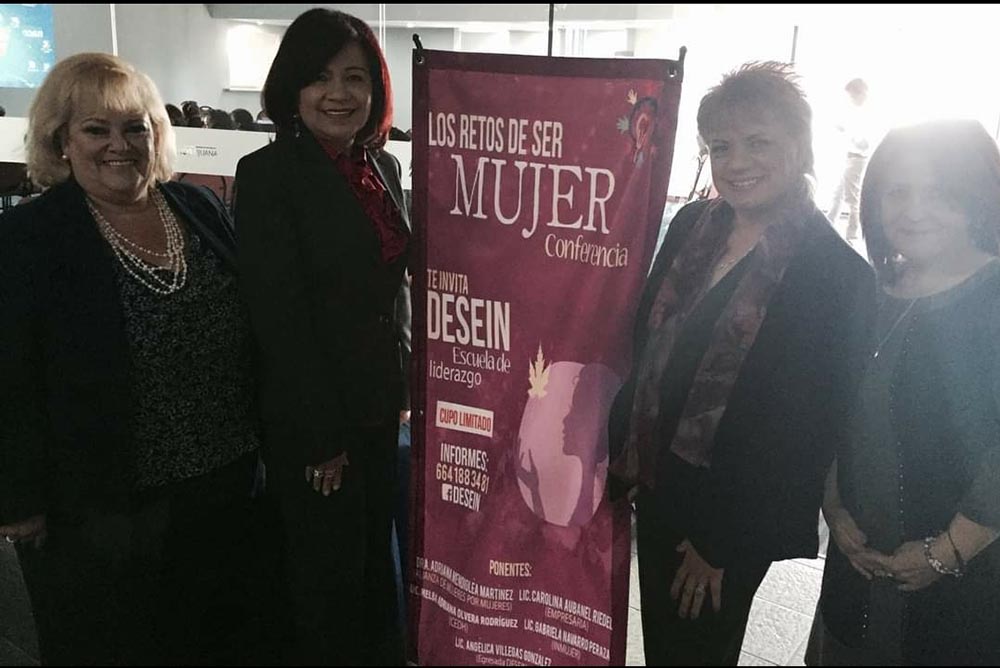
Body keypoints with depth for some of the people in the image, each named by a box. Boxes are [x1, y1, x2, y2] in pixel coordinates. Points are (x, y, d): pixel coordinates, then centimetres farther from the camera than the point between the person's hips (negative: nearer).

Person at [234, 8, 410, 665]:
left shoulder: (384, 166, 5)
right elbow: (281, 320, -18)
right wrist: (322, 436, -16)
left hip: (380, 402, 7)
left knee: (376, 549, 23)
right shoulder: (268, 174, -15)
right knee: (329, 565, 11)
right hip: (311, 417, -6)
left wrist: (401, 386, 11)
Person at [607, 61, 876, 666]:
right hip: (658, 486, 5)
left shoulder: (838, 274, -17)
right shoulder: (692, 225, 0)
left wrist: (724, 543, -12)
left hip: (736, 511, -5)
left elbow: (809, 429, -15)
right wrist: (622, 456, 6)